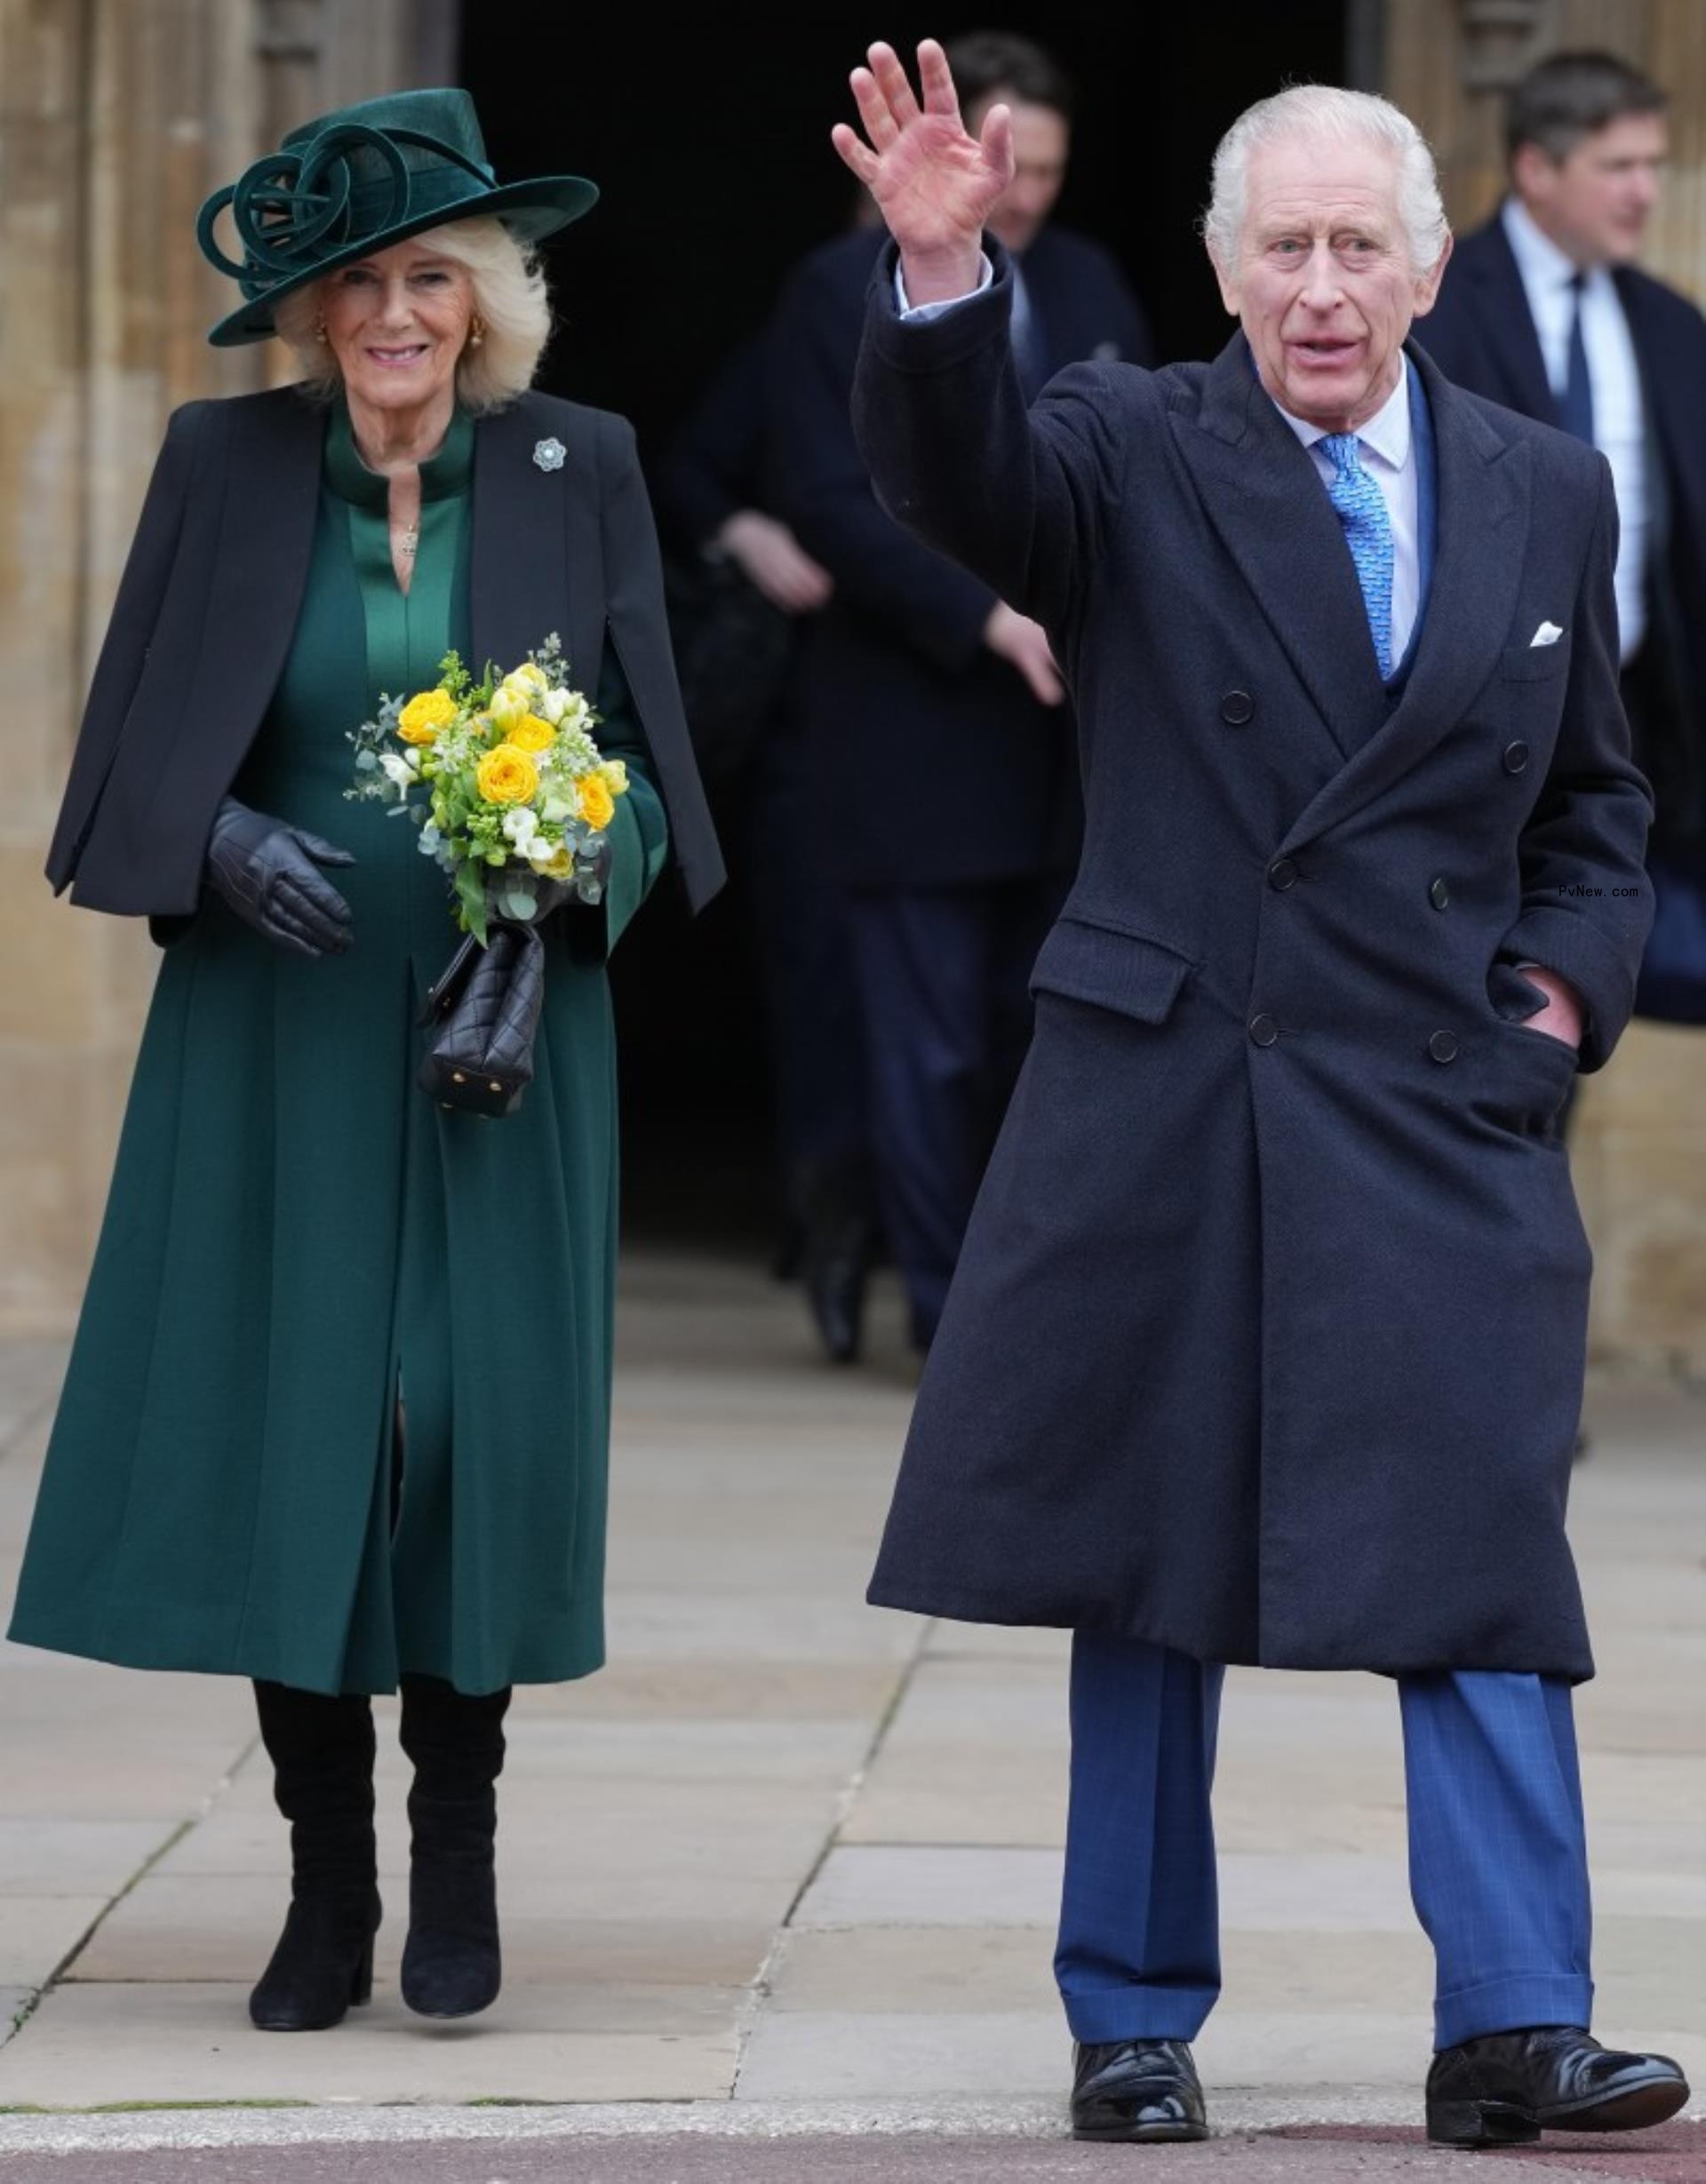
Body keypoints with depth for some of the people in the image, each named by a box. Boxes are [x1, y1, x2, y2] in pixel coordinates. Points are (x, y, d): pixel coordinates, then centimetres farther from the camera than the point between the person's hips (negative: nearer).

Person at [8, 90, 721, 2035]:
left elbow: (644, 762, 7)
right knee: (282, 1434, -2)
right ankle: (325, 1886, 9)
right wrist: (228, 844, -14)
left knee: (485, 1419, -6)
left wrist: (586, 844, -13)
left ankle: (457, 1855, 10)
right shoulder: (225, 467, 3)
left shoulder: (577, 473, 3)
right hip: (277, 1029, 0)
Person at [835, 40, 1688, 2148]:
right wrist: (940, 274, -40)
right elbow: (958, 472, -22)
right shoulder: (1135, 455, 0)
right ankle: (1133, 2019, 16)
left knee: (1476, 1565, -7)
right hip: (1161, 1103, -1)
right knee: (1149, 1577, 7)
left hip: (1442, 1112, 1)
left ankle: (1510, 2028, -6)